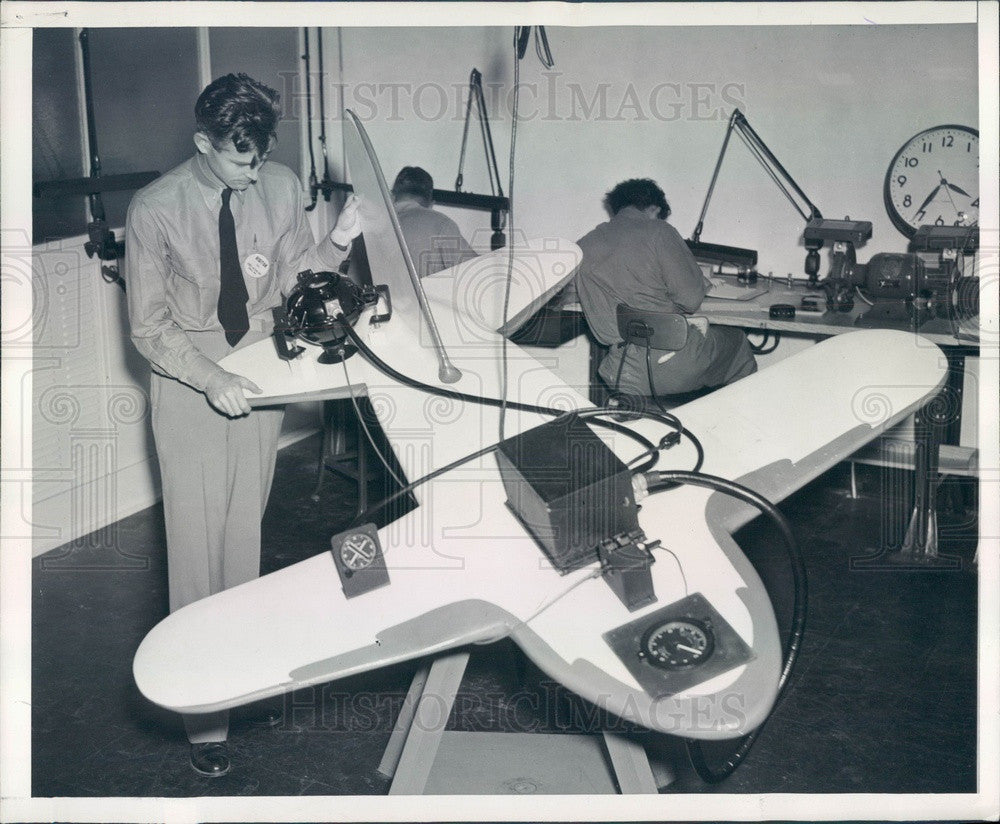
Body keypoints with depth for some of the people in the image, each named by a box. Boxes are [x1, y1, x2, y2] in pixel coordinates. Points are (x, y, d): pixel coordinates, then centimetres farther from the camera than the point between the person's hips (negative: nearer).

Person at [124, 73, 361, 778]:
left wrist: (334, 244, -16)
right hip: (187, 377, -3)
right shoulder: (155, 209, -17)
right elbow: (149, 327, -12)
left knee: (246, 523, 16)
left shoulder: (282, 187, -8)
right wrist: (212, 379, -24)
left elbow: (290, 280, 1)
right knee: (196, 534, 0)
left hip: (261, 367, 3)